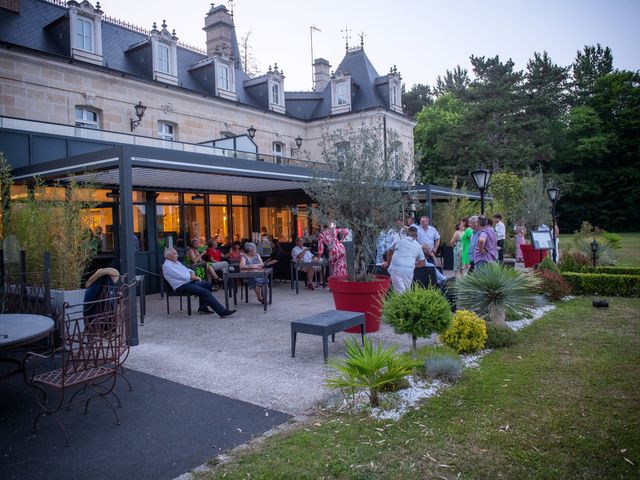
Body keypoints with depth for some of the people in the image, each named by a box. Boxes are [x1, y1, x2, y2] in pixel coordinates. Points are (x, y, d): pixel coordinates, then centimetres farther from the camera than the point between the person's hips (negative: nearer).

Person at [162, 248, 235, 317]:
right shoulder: (166, 266, -8)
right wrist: (192, 277, -8)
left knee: (208, 285, 0)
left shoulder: (176, 262, 21)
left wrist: (192, 273, -1)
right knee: (205, 292, -23)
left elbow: (186, 269, 21)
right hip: (181, 286, -10)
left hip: (189, 282, 10)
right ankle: (222, 311, -25)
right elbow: (180, 276, -17)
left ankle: (203, 308, 4)